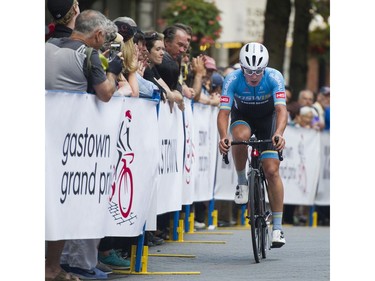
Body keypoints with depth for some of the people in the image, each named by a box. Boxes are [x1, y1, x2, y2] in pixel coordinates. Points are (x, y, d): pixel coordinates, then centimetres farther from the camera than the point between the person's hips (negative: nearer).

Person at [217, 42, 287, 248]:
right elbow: (224, 112, -33)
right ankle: (241, 181, -13)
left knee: (272, 170, -13)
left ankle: (277, 227, -6)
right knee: (240, 136, -38)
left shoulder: (274, 77, -29)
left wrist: (279, 133, -58)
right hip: (242, 117, 0)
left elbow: (281, 109, -39)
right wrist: (223, 137, -53)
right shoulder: (232, 79, -28)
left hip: (267, 118, 0)